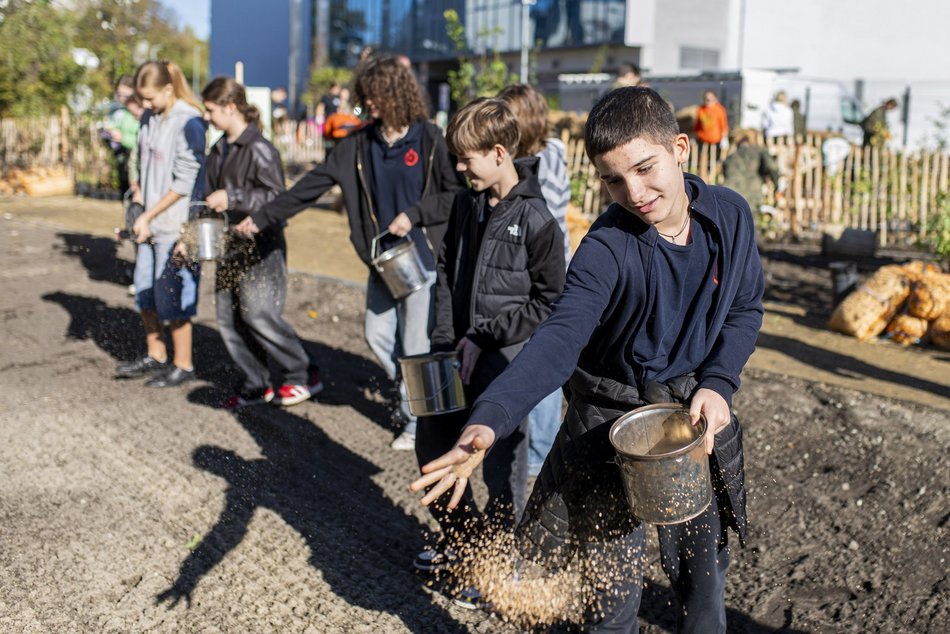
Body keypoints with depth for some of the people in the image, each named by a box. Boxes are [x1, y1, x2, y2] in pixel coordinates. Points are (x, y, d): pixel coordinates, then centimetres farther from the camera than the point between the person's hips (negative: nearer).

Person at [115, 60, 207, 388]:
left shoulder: (189, 122, -14)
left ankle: (183, 366, 14)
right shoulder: (149, 117, 8)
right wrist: (139, 197, 5)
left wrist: (148, 216, -13)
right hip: (148, 223, 8)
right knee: (145, 293, 13)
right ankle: (155, 356, 30)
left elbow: (185, 182, -15)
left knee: (172, 297, -1)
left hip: (176, 225, -7)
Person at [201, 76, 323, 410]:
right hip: (230, 245, 9)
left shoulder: (259, 149, -13)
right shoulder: (218, 151, 14)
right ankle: (256, 385, 18)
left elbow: (276, 196, -19)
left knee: (258, 314, -15)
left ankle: (302, 376, 0)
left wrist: (232, 198, -22)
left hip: (261, 246, -9)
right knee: (228, 319, 7)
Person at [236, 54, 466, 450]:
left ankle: (420, 422, 21)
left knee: (416, 343, 1)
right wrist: (261, 218, 2)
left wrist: (414, 214, -17)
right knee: (377, 334, 11)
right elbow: (311, 186, 5)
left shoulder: (429, 140, -8)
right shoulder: (359, 144, 5)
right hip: (382, 258, 5)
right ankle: (410, 397, 37)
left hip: (422, 256, -5)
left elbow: (458, 194, -8)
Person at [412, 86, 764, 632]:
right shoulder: (606, 249, -24)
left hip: (697, 417, 4)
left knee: (705, 583, 19)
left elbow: (745, 309, 4)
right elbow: (558, 343, -36)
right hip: (611, 424, -4)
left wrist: (718, 385, -13)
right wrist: (489, 422, -52)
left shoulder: (729, 214, -9)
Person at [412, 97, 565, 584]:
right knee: (432, 442, 15)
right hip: (458, 348, 7)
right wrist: (444, 334, 3)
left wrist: (484, 338, -14)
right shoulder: (466, 203, 6)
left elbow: (548, 302, -13)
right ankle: (460, 535, 36)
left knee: (502, 463, 3)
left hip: (506, 357, -7)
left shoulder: (535, 219, -15)